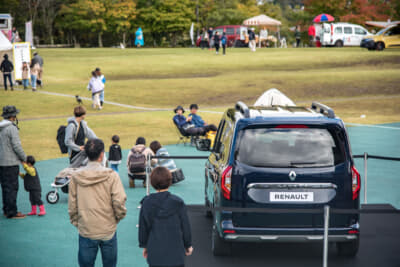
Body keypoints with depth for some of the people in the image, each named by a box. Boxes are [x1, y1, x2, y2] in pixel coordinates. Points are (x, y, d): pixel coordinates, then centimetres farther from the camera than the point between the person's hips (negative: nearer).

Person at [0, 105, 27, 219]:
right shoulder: (12, 128, -15)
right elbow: (16, 146, -17)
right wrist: (24, 158, -4)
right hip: (11, 163, -8)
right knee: (12, 187, -4)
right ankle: (12, 212, -2)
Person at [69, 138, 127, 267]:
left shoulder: (76, 177, -4)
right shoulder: (111, 175, -11)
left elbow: (72, 206, 0)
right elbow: (119, 202, -13)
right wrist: (118, 218, 6)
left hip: (86, 232, 1)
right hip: (108, 231, -1)